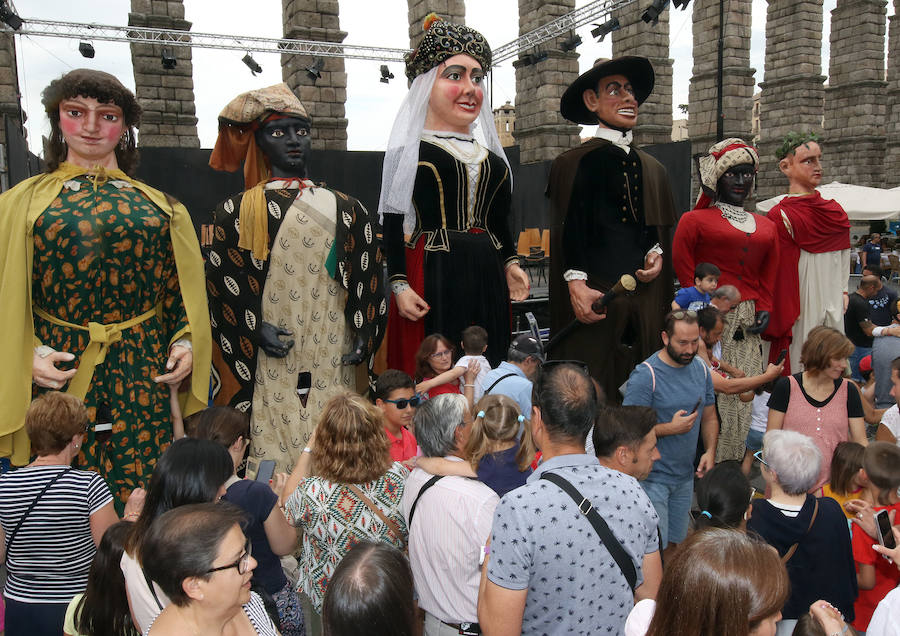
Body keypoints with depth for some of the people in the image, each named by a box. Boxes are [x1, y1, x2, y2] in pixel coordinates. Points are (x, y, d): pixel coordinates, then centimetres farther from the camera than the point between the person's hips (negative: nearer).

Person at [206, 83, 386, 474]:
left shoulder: (344, 209, 10)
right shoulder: (235, 211, 5)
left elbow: (367, 281, 9)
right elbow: (223, 285, 2)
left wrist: (363, 337, -1)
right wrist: (256, 330, -11)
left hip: (334, 366, 2)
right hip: (269, 369, -1)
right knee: (275, 468, 0)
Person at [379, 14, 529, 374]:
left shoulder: (491, 156, 17)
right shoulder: (408, 151, 0)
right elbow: (392, 227, -5)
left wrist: (510, 263, 9)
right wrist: (399, 285, -13)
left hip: (487, 280, 6)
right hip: (431, 278, -5)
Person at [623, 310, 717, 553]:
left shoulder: (701, 369, 5)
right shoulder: (646, 375, -17)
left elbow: (709, 417, 15)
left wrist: (710, 451, 0)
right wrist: (670, 428, -23)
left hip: (685, 476, 7)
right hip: (652, 478, -6)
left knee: (675, 542, 18)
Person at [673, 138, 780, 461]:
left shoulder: (766, 226, 19)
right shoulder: (693, 220, 2)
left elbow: (769, 275, 20)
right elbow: (683, 272, -3)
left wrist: (764, 309, 5)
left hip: (749, 327, 5)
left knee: (746, 397, 5)